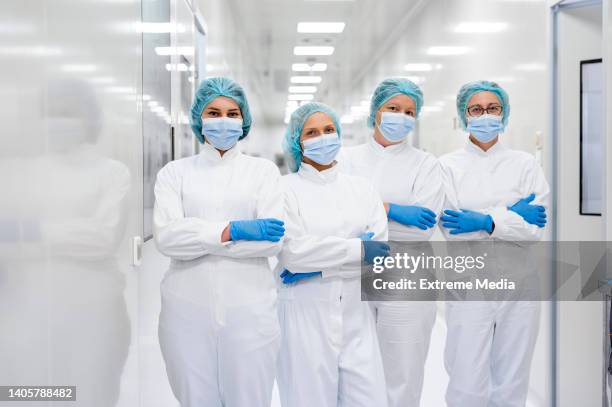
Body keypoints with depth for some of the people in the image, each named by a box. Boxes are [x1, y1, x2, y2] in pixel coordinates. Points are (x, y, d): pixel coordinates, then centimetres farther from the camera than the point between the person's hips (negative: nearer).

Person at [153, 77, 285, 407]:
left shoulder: (263, 170, 7)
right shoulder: (175, 172, 8)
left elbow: (273, 241, -6)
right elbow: (165, 236, -8)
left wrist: (200, 236, -9)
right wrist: (232, 230, -16)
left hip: (249, 308, 0)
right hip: (188, 309, 1)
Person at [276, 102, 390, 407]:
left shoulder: (361, 188, 11)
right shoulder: (285, 188, -2)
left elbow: (379, 251, 0)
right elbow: (291, 252, -14)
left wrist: (318, 266, -12)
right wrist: (357, 249, -13)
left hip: (356, 319, 4)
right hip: (306, 319, -3)